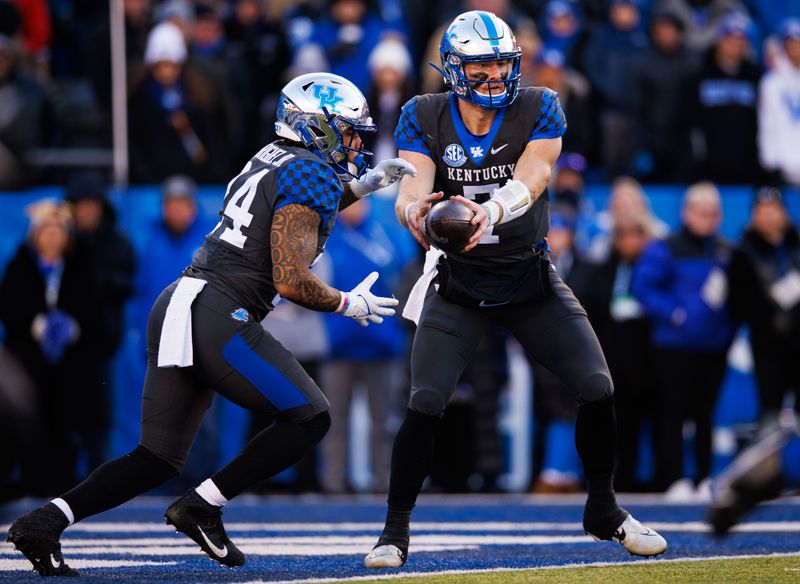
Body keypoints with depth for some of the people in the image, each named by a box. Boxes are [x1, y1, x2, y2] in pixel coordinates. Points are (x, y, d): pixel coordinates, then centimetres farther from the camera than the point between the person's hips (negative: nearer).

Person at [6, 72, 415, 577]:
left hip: (176, 308, 9)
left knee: (159, 459, 11)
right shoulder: (311, 176, -8)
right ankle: (202, 507, -3)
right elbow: (291, 280, -16)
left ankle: (44, 523, 0)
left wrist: (359, 186, 32)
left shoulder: (274, 158, 20)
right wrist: (347, 305, 1)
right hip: (216, 318, -9)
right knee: (309, 419, -1)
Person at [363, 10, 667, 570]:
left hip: (530, 277, 1)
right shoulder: (424, 118, -8)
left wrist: (489, 212, -47)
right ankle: (395, 530, -1)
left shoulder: (539, 109, -9)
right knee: (425, 404, -16)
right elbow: (411, 190, -20)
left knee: (598, 389, -5)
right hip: (457, 282, -1)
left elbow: (529, 181, -25)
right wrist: (414, 211, -45)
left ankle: (604, 510, 19)